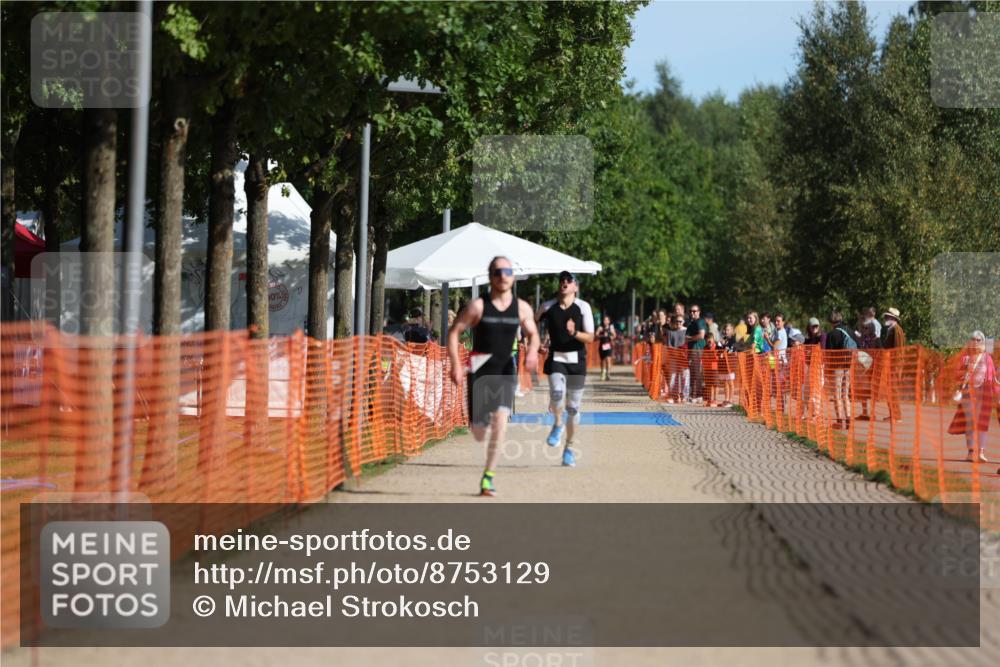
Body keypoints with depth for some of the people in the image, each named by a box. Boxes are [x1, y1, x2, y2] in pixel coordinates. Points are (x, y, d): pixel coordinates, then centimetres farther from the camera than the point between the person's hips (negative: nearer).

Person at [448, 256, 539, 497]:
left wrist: (532, 351, -5)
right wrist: (456, 365, -12)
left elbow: (533, 334, 18)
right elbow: (454, 332, -1)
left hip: (506, 368, 1)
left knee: (500, 418, -19)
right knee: (478, 435, -1)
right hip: (481, 366, -1)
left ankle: (489, 475, -9)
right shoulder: (477, 306, -5)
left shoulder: (522, 308, 4)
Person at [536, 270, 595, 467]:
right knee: (557, 392, -29)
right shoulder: (548, 307, 3)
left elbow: (590, 337, -8)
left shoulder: (583, 307, -2)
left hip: (577, 360, 0)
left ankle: (569, 448, 21)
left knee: (573, 407, 6)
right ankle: (557, 424, 0)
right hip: (556, 358, 0)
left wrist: (574, 333, -26)